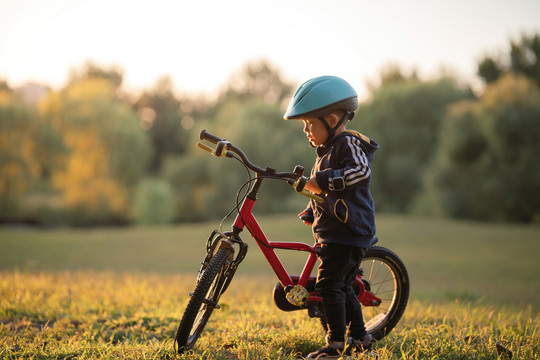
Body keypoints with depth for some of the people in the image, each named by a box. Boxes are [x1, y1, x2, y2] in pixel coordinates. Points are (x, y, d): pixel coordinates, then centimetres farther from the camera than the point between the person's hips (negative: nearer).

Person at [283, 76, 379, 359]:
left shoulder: (348, 143, -11)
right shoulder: (327, 149, 19)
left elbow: (361, 171, -29)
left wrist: (323, 180, -30)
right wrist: (311, 213, 17)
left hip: (348, 231, -10)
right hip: (334, 232, 10)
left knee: (328, 283, -12)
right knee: (343, 286, 15)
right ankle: (359, 337, 27)